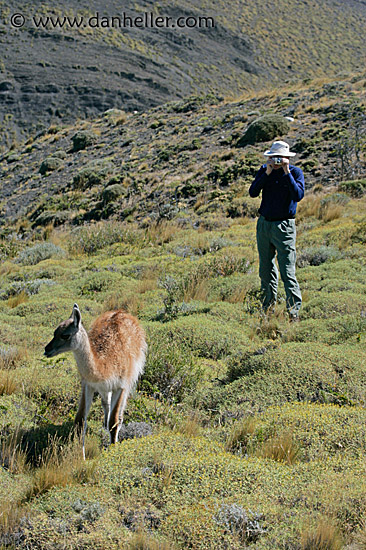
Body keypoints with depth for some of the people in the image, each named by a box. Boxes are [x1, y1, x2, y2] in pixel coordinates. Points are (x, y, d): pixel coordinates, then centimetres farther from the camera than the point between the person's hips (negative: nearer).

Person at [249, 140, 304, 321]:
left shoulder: (295, 172, -5)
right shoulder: (264, 170, 6)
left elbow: (298, 195, -20)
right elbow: (253, 192, -6)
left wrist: (286, 172, -21)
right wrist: (267, 173, -14)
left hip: (284, 226, -4)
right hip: (264, 224, 5)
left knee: (287, 271, -9)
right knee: (265, 270, 11)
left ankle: (294, 311, -6)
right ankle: (268, 307, 22)